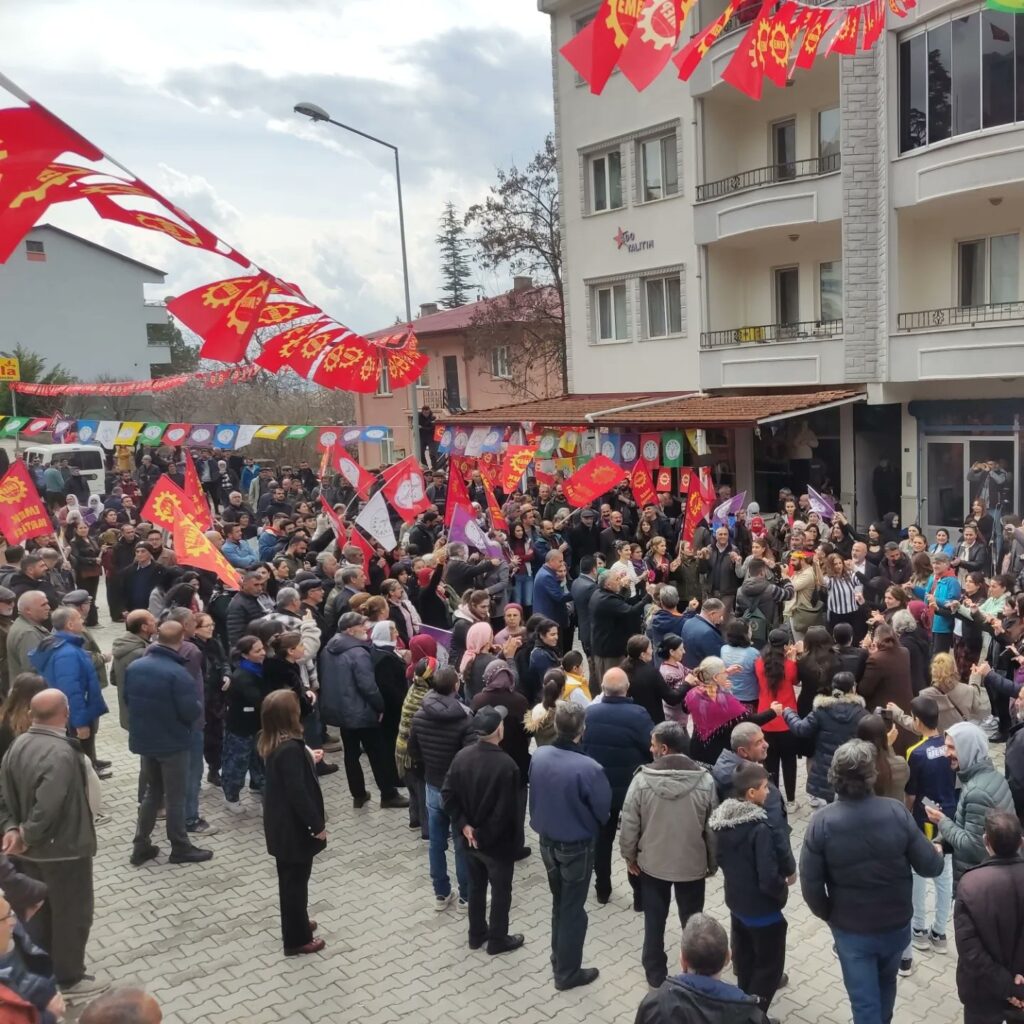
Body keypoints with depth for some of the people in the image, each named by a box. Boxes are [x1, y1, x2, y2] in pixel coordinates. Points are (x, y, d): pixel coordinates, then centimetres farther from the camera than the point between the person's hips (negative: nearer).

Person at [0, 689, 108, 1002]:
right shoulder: (61, 753, -30)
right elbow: (48, 807, -33)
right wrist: (26, 837, -18)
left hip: (33, 850, 9)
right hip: (64, 849, -8)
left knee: (38, 912, 23)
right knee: (72, 915, 10)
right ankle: (68, 981, 24)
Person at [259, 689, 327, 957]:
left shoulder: (271, 744, 1)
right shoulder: (290, 748, -28)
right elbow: (298, 793, -26)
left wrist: (309, 760, 20)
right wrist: (317, 824, -18)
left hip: (280, 825, 9)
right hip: (294, 827, -9)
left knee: (289, 879, 23)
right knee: (296, 881, 6)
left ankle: (295, 924, 40)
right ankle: (296, 940, 19)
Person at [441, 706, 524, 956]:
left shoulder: (461, 756, -8)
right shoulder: (506, 765, -27)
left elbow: (447, 795, -6)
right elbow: (507, 811, -25)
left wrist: (464, 825, -5)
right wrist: (505, 839, -11)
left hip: (470, 838, 6)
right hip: (497, 841, -6)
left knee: (476, 886, 23)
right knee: (501, 891, 14)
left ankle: (477, 934, 37)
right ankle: (498, 940, 29)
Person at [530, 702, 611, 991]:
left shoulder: (538, 757, -14)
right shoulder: (589, 768, -31)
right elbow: (603, 810, -15)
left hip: (546, 841, 5)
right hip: (576, 846, -5)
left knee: (558, 903, 25)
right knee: (573, 909, 13)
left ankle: (558, 958, 41)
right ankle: (568, 972, 27)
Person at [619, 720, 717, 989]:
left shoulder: (642, 779, -20)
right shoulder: (705, 781, -17)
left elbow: (629, 824, -12)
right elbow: (712, 828, -8)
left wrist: (630, 856, 5)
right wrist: (712, 862, 8)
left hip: (652, 863, 0)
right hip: (692, 864, 0)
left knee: (654, 921, 18)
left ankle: (655, 974, 32)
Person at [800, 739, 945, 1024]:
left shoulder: (821, 822, -21)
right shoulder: (897, 813, -20)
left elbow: (810, 884, -17)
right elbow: (930, 868, -12)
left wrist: (828, 915, 3)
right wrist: (937, 853, 11)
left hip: (850, 928, -3)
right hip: (896, 923, 3)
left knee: (864, 1000, 14)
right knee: (886, 982, 30)